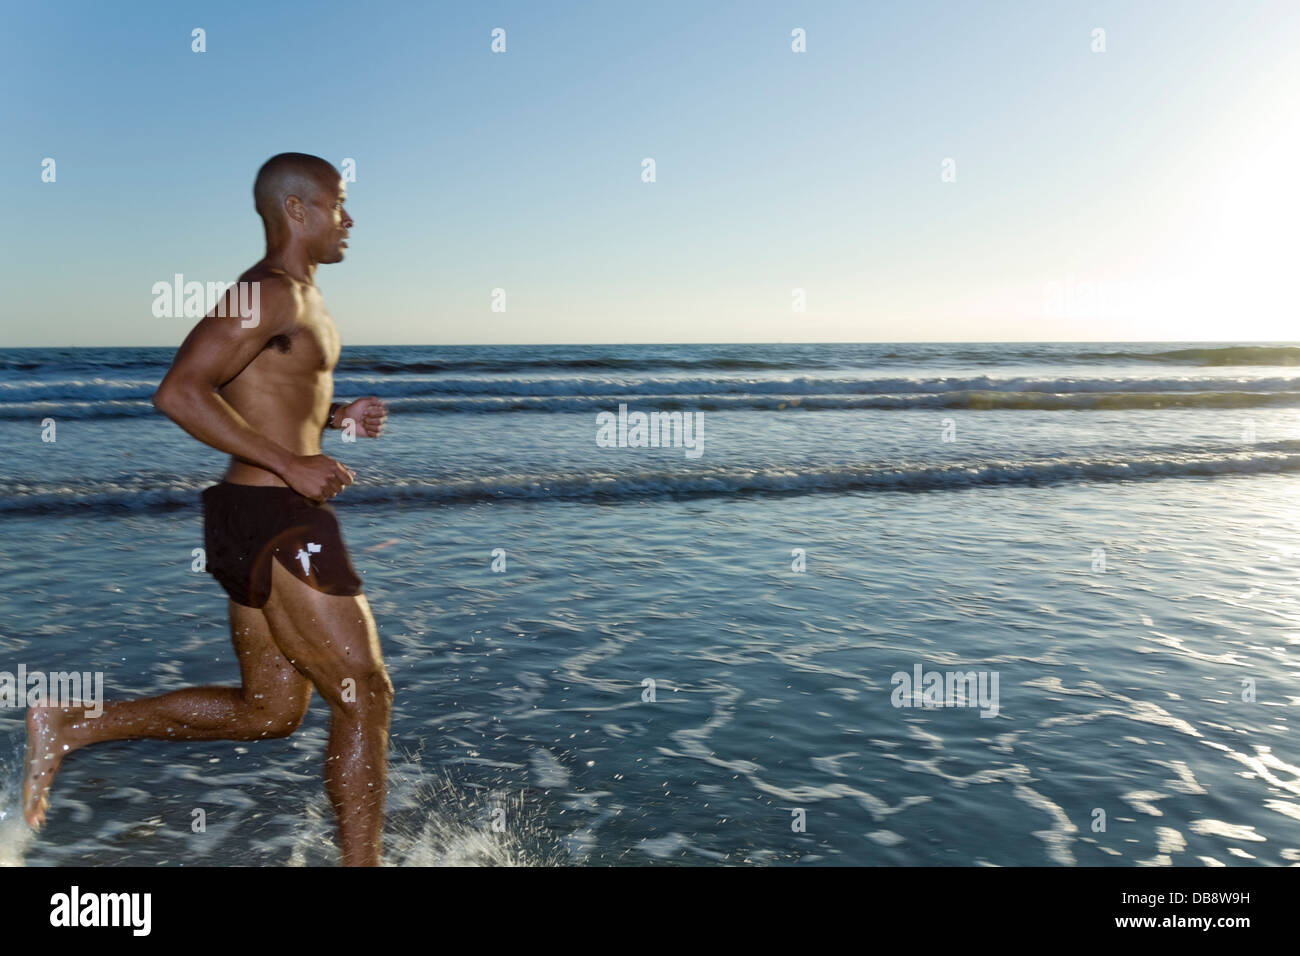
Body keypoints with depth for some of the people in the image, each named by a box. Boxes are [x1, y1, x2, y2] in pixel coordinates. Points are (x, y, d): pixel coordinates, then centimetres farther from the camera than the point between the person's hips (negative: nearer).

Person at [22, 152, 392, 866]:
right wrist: (290, 463, -22)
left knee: (268, 710, 17)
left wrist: (337, 417, 12)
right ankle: (361, 861, 10)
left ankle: (69, 726, 22)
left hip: (266, 522, 10)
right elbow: (179, 393, -23)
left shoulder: (300, 298, 18)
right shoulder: (272, 294, -13)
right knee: (363, 695, -1)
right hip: (273, 518, -10)